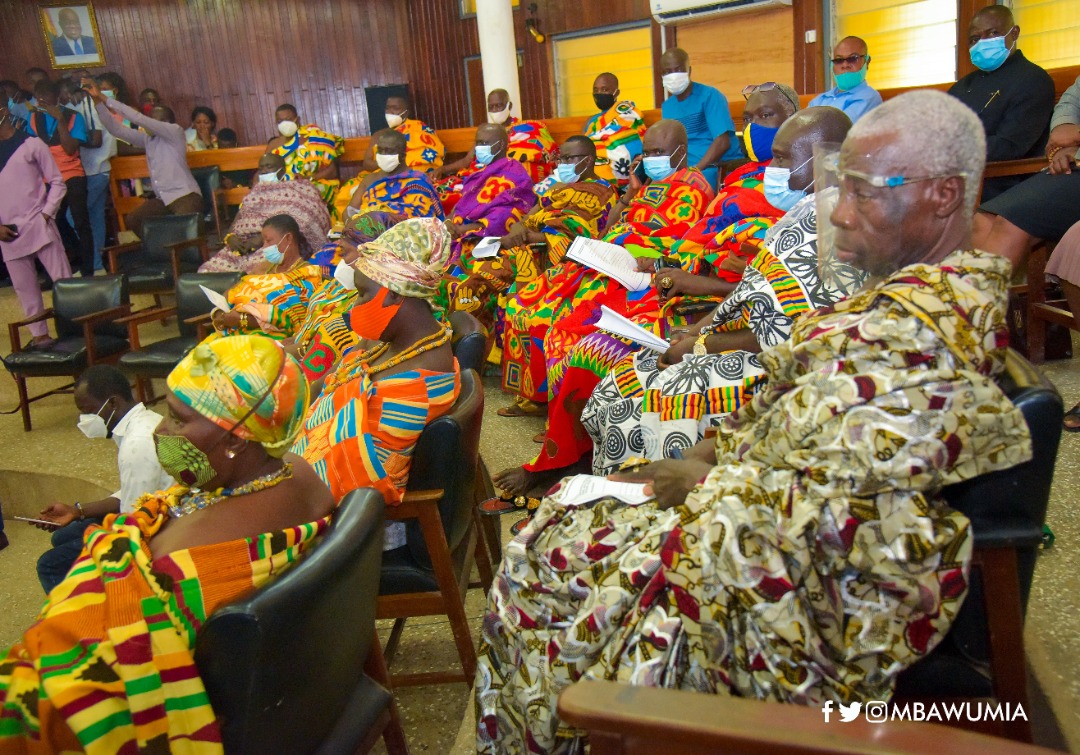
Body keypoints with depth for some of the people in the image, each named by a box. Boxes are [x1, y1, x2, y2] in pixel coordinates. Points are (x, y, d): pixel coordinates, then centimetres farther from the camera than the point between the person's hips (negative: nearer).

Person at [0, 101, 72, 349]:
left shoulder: (31, 144, -1)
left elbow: (57, 182, 2)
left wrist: (47, 214, -7)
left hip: (38, 225, -3)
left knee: (64, 280, -2)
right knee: (24, 288, 7)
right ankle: (40, 335, 16)